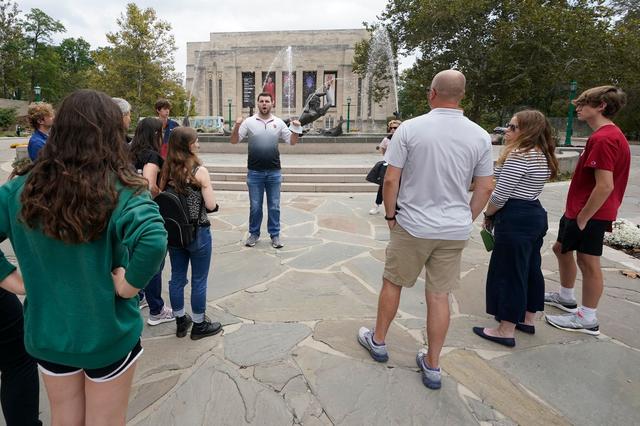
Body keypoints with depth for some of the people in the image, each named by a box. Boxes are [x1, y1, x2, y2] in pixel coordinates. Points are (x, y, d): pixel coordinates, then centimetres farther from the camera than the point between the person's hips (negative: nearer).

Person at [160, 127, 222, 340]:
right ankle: (199, 325, 23)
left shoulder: (167, 169, -1)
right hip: (197, 232, -5)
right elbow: (211, 205, -15)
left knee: (177, 277, 16)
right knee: (199, 280, 9)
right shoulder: (199, 171, -16)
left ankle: (180, 321, 31)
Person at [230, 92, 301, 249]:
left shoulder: (279, 122, 5)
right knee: (255, 206, 9)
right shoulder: (249, 122, 1)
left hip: (274, 172, 1)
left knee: (274, 206, 8)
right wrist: (237, 126, -16)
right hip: (254, 172, -1)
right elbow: (234, 141, 1)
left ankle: (275, 235, 20)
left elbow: (292, 141, 7)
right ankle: (254, 234, 25)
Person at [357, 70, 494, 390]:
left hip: (412, 225, -2)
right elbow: (485, 188, 4)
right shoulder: (480, 136, -1)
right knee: (440, 296, 11)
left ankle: (378, 341, 35)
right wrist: (466, 219, 16)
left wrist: (390, 214, 3)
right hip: (455, 231, 3)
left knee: (392, 283, 17)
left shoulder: (410, 129, -11)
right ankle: (432, 366, 23)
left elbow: (390, 180, -11)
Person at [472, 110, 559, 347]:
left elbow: (500, 195, -18)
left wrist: (488, 215, -1)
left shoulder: (518, 156, -17)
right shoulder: (542, 156, 14)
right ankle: (527, 319, 32)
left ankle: (506, 331, 7)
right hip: (535, 215, 10)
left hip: (515, 220, -10)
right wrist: (497, 214, 12)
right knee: (530, 268, 18)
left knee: (508, 272, -2)